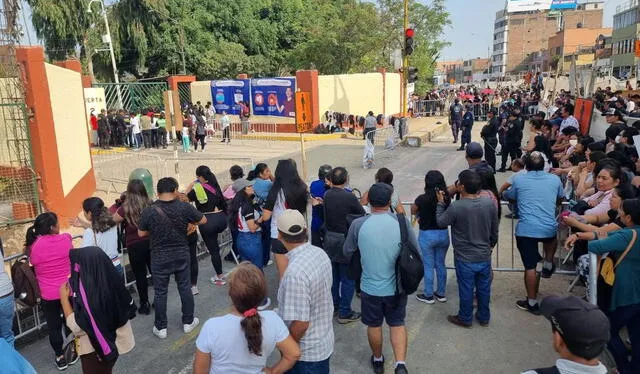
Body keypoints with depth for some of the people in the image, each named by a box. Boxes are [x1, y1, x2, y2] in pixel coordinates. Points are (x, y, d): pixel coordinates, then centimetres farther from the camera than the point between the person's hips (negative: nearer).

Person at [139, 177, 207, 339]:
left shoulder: (149, 211, -16)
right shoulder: (184, 207, -14)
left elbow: (141, 233, -3)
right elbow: (203, 220, 0)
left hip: (160, 258, -1)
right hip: (182, 255, 1)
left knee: (160, 292, 12)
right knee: (185, 287, 16)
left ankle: (161, 328, 24)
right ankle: (188, 322, 29)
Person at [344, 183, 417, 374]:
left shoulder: (358, 224, -15)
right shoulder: (402, 222, -13)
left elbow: (347, 252, 1)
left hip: (370, 286, 0)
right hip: (397, 286, 0)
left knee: (374, 325, 20)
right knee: (397, 323, 19)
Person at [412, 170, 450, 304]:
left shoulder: (422, 199, -19)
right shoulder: (447, 198, -9)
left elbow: (413, 211, -1)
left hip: (427, 235, -4)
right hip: (443, 234, 4)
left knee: (428, 266, 10)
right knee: (441, 265, 18)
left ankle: (428, 296, 21)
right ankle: (441, 293, 31)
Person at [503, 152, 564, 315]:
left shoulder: (519, 180, 1)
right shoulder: (555, 179, 6)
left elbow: (506, 196, 18)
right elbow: (560, 199, 23)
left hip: (526, 230, -2)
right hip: (549, 229, 2)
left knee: (530, 267, 7)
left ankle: (532, 303, 17)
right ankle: (548, 265, 36)